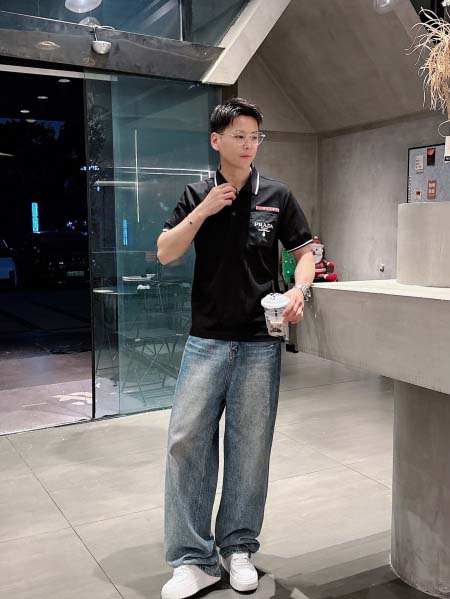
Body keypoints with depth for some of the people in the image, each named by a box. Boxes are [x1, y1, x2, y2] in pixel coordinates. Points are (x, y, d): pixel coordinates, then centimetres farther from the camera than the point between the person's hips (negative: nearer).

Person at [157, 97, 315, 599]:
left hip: (259, 342, 0)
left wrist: (299, 289, -11)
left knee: (250, 447, 6)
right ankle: (193, 559, 9)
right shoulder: (197, 196, 7)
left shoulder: (277, 196, 4)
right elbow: (165, 253, 1)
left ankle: (238, 548, 25)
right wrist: (202, 212, -11)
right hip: (206, 340, 1)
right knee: (186, 441, -4)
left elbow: (305, 252, 9)